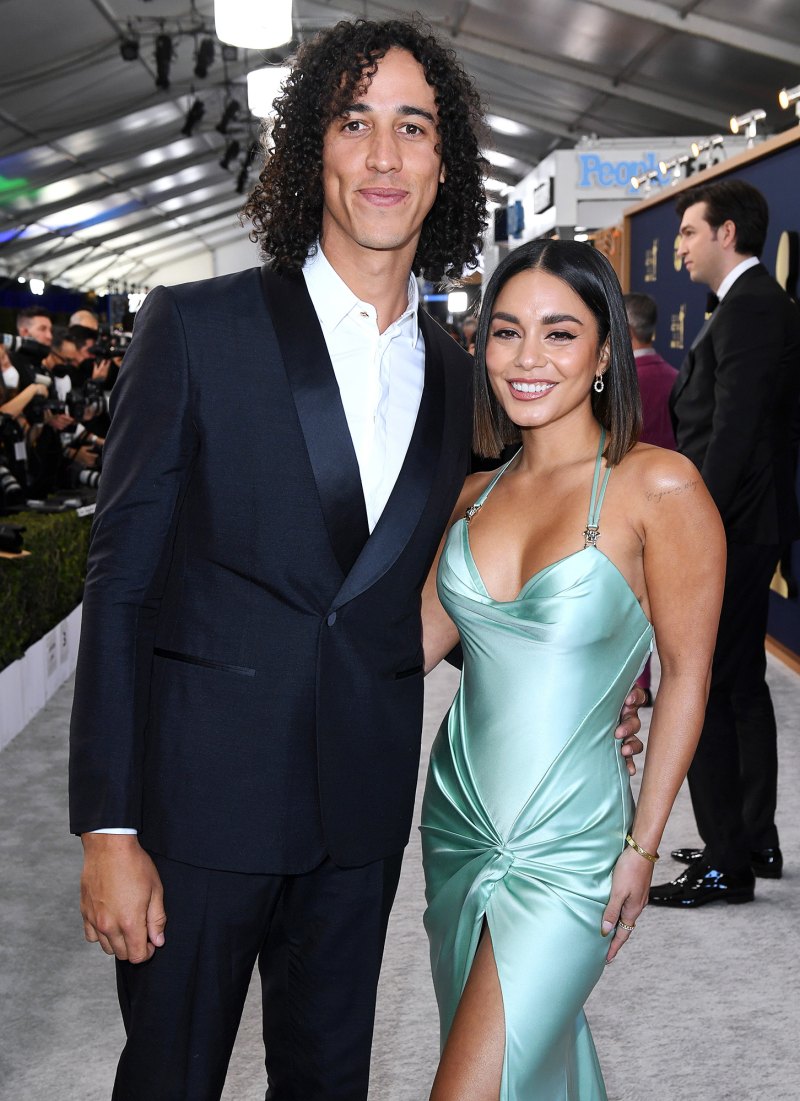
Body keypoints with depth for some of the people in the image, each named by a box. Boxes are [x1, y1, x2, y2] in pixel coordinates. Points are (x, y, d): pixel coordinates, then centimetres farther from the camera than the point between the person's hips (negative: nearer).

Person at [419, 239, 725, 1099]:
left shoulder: (657, 488, -13)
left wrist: (642, 847, -8)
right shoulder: (475, 496, 4)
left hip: (567, 843, -5)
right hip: (457, 822, 6)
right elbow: (415, 641, 6)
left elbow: (686, 678, -9)